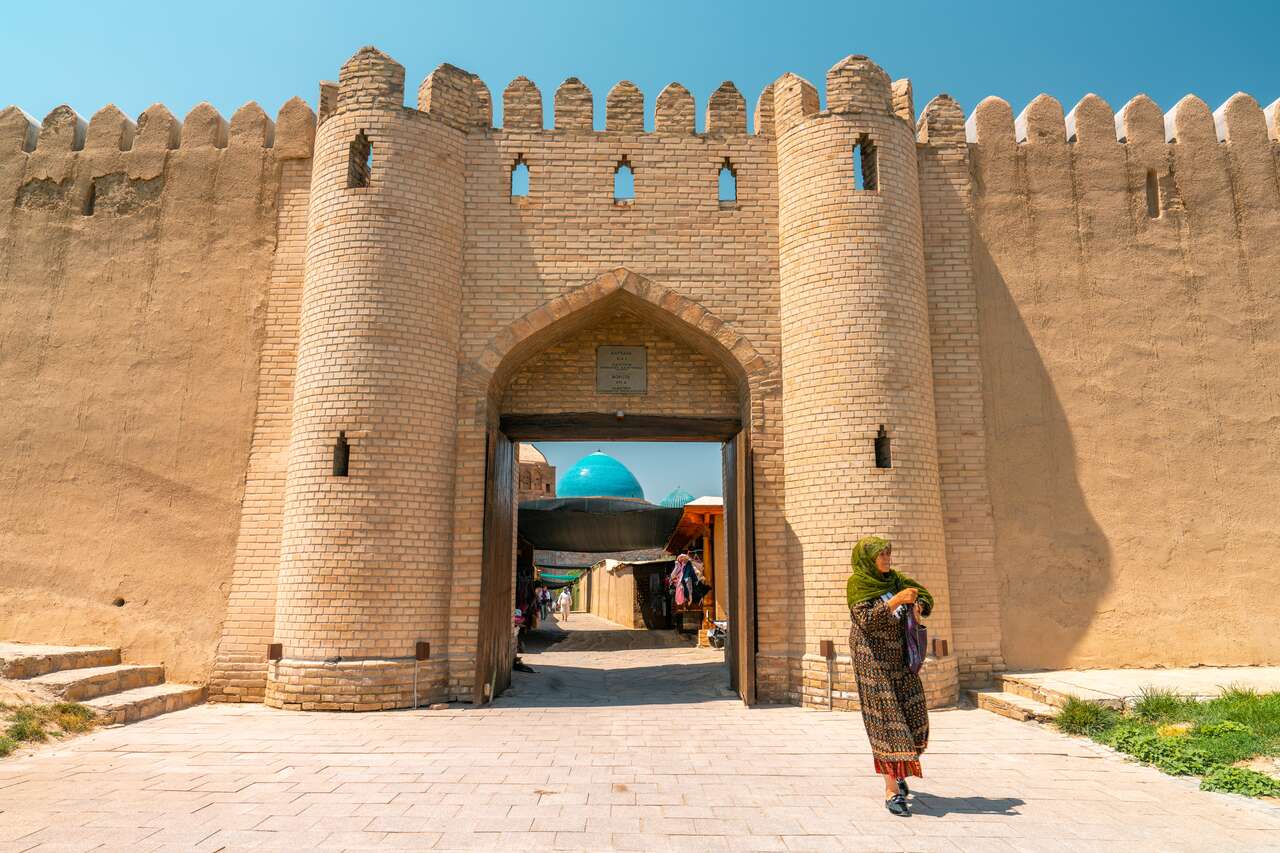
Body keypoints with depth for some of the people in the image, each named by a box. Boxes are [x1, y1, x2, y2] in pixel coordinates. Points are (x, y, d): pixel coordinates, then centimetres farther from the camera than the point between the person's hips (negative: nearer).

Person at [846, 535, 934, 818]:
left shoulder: (893, 578, 6)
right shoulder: (857, 583, -11)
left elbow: (925, 595, 7)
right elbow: (866, 620, -22)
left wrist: (917, 606, -15)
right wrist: (895, 601, -29)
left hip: (899, 654, 6)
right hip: (872, 656, -6)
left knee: (913, 715, 9)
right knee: (885, 717, -8)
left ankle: (895, 770, 33)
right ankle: (892, 791, -5)